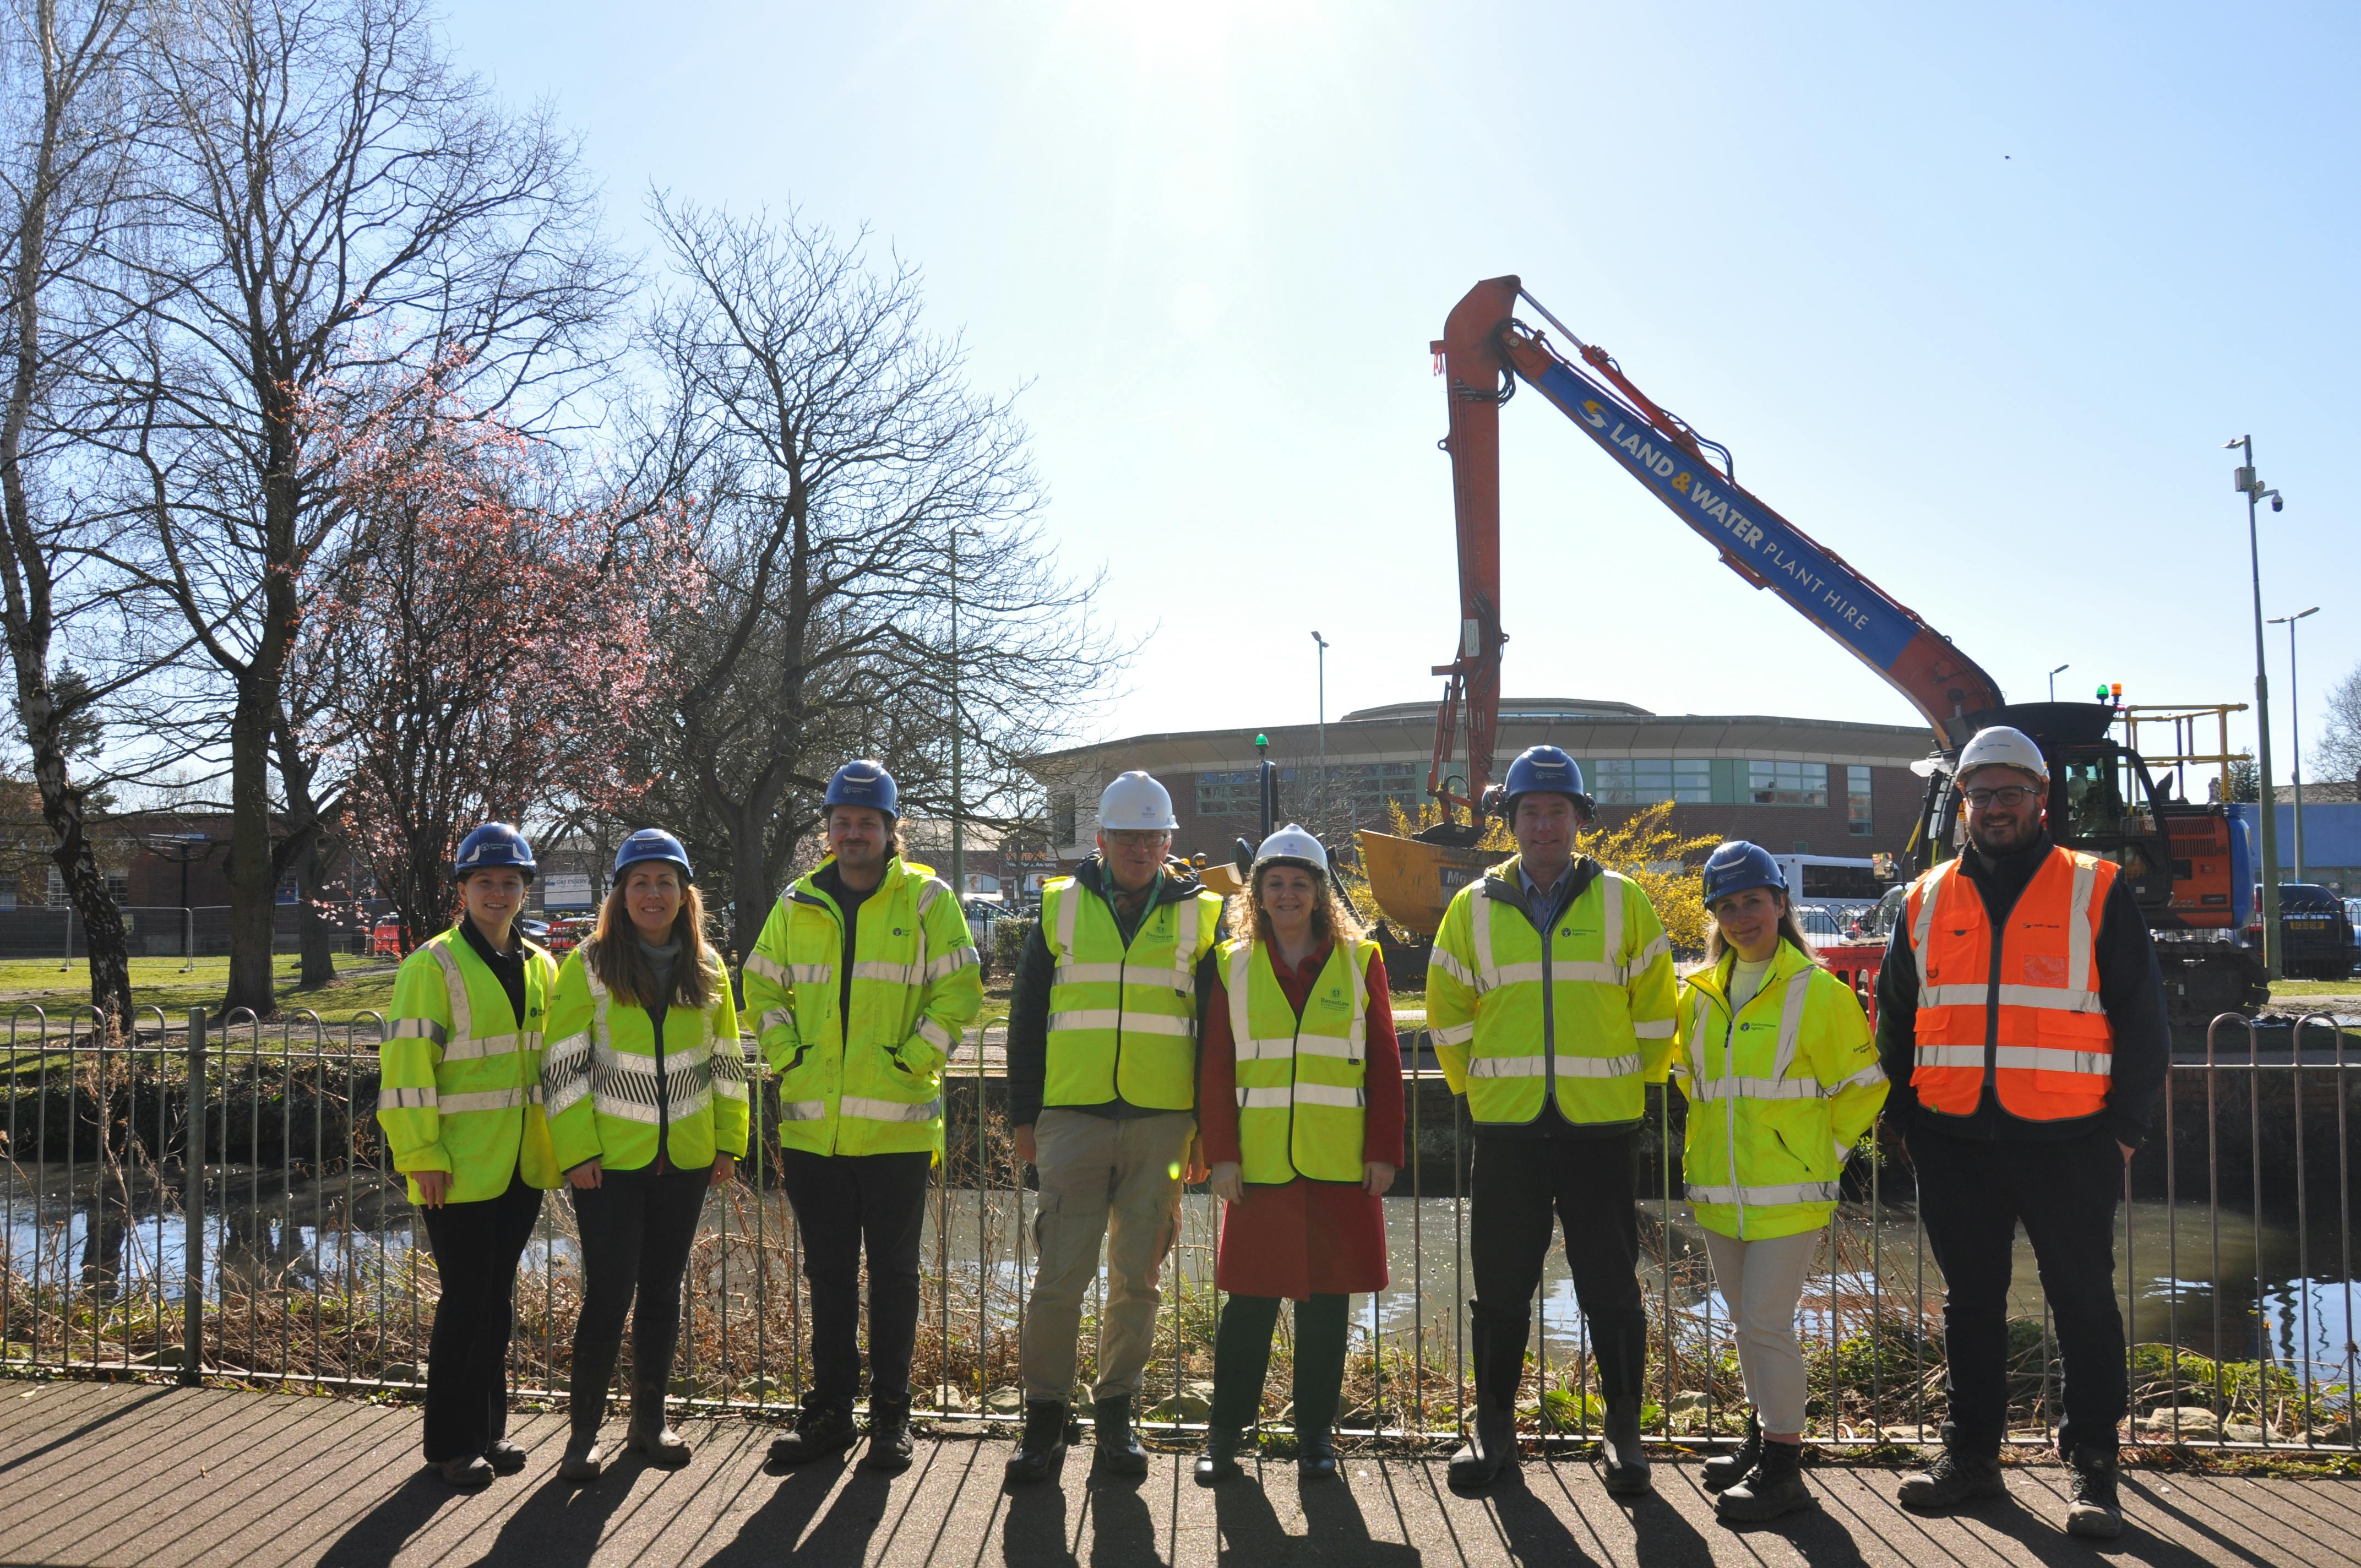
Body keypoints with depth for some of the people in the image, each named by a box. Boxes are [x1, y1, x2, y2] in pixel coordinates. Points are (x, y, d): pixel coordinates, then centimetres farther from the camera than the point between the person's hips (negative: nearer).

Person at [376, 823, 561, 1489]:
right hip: (460, 1171, -6)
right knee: (465, 1302, 0)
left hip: (522, 1166, 6)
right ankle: (453, 1443, 12)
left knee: (498, 1298, 14)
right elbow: (405, 1066, -13)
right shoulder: (434, 966, -9)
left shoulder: (541, 969, 11)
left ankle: (490, 1430, 25)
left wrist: (562, 1145, 13)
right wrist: (422, 1156, -17)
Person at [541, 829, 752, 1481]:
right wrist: (576, 1152, -11)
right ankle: (584, 1430, 9)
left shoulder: (707, 968, 6)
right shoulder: (589, 964, -5)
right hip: (610, 1159, -3)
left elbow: (727, 1059, 11)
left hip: (685, 1159, 4)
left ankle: (649, 1420, 24)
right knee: (610, 1291, -4)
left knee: (663, 1288, 11)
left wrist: (729, 1143, 7)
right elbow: (564, 1064, -6)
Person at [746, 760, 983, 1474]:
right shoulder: (797, 906, 9)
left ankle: (891, 1416, 16)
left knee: (893, 1274, 6)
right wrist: (787, 1054, 2)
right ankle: (830, 1410, 23)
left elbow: (959, 993, -3)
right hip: (814, 1127, 3)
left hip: (895, 1127, -3)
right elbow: (762, 988, 16)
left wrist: (912, 1058, -12)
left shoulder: (927, 901, -1)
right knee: (828, 1274, 12)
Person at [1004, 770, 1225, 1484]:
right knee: (1059, 1275, -3)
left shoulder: (1199, 916, 7)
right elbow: (1026, 1017, 10)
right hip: (1073, 1117, 0)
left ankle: (1116, 1412, 20)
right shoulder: (1062, 907, 8)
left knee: (1138, 1277, 7)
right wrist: (1024, 1117, 6)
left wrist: (1207, 1125, 4)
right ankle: (1044, 1415, 9)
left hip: (1161, 1122, 0)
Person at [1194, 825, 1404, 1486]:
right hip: (1259, 1161, 0)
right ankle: (1224, 1432, 16)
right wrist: (1221, 1153, -3)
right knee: (1249, 1300, 3)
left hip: (1340, 1163, 0)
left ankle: (1316, 1433, 19)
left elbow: (1384, 1062, 5)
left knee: (1326, 1300, 6)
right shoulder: (1233, 965, 7)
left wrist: (1384, 1152, -1)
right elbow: (1215, 1067, 4)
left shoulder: (1359, 961, 6)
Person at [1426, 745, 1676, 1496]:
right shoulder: (1473, 908, 6)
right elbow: (1449, 1012, 12)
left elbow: (1654, 1010, 7)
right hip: (1507, 1126, 1)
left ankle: (1623, 1432, 18)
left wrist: (1631, 1084, 6)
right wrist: (1479, 1085, 10)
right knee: (1500, 1287, 7)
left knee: (1611, 1287, 4)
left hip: (1602, 1125, -1)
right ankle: (1493, 1428, 20)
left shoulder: (1623, 903, 3)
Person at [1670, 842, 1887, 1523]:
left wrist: (1824, 1152, -3)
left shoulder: (1818, 992, -7)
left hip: (1788, 1192, -6)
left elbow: (1864, 1084, -1)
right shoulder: (1701, 994, 8)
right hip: (1718, 1188, 6)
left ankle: (1783, 1466, 3)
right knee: (1747, 1320, 16)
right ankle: (1762, 1437, 32)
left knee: (1767, 1323, -8)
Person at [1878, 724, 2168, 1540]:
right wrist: (1904, 1120, 9)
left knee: (2084, 1304, 4)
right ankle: (1970, 1455, 22)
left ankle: (2092, 1471, 14)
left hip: (2068, 1142, -3)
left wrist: (2127, 1124, -3)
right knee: (1970, 1304, 11)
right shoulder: (1927, 901, 9)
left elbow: (2141, 1014, 2)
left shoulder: (2096, 891, 2)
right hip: (1956, 1143, 3)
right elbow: (1894, 1017, 15)